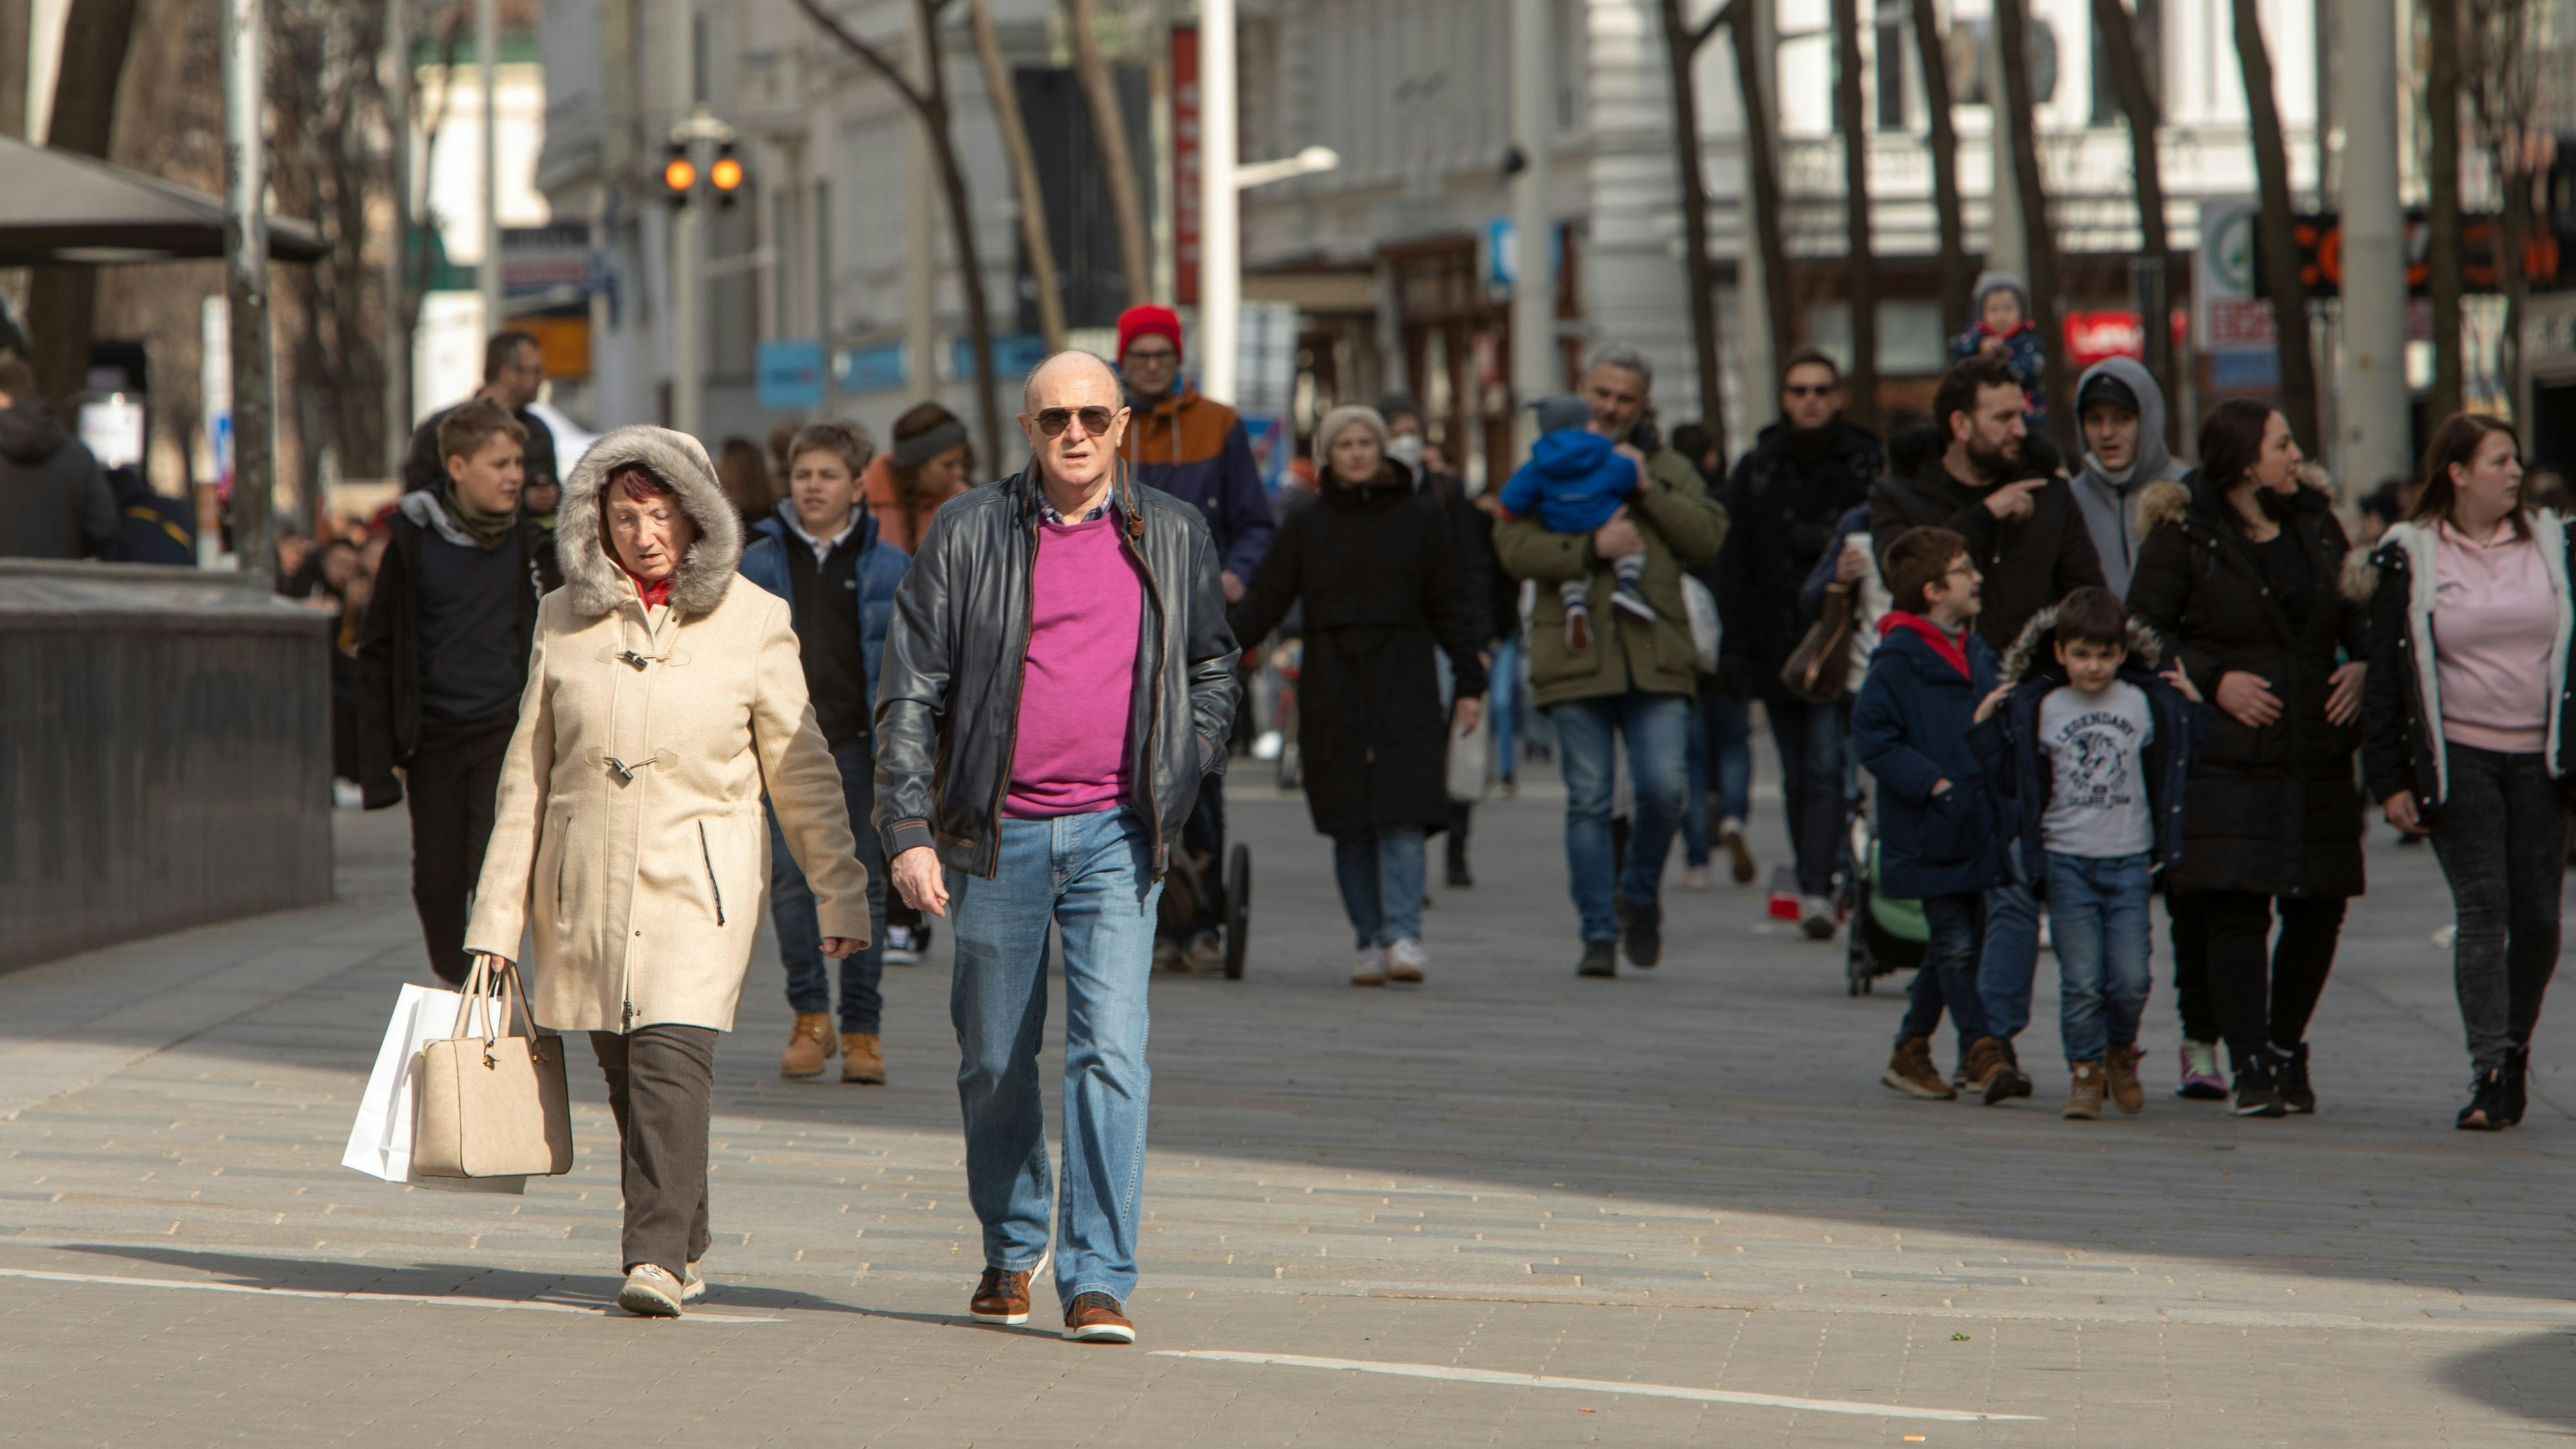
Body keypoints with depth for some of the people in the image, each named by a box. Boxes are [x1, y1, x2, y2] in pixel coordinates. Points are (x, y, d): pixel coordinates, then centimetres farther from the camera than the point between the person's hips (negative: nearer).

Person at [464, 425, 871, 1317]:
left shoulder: (752, 622, 0)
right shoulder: (565, 619, 6)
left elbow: (801, 772, 6)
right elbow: (527, 776, 10)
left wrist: (840, 895, 4)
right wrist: (497, 916, 8)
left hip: (699, 883, -3)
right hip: (587, 885, 3)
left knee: (673, 1055, -18)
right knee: (624, 1073, 6)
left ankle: (656, 1257, -20)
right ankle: (683, 1248, 23)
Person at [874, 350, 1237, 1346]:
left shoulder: (1173, 537, 6)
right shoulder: (968, 535, 1)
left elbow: (1212, 667, 21)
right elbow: (910, 693, 0)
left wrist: (1182, 776, 6)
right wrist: (908, 832, -8)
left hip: (1116, 834, 0)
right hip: (997, 833, 0)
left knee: (1111, 1049, -13)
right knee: (995, 1059, 10)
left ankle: (1098, 1281, -13)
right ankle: (1010, 1249, 31)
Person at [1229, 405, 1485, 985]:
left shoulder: (1421, 519, 8)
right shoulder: (1307, 527, 11)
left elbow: (1450, 606, 8)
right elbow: (1264, 603, 6)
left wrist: (1469, 682, 2)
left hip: (1403, 686, -2)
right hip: (1332, 691, 2)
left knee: (1402, 815, -14)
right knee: (1351, 824, 0)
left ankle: (1403, 937, -19)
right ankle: (1371, 943, 5)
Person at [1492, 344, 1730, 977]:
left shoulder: (1670, 469, 16)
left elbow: (1708, 538, 2)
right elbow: (1514, 546, -3)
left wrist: (1649, 492, -6)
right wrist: (1591, 548, -14)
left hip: (1656, 656, 1)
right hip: (1575, 656, -1)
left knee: (1664, 787, -10)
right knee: (1588, 801, -1)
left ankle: (1639, 894, 17)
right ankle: (1599, 933, 6)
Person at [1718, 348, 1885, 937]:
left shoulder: (1867, 464, 3)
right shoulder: (1756, 471, 10)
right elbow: (1733, 565, 9)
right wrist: (1738, 645, 1)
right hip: (1779, 646, 3)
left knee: (1826, 767, -13)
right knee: (1799, 775, 9)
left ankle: (1817, 889, -19)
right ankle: (1818, 883, 18)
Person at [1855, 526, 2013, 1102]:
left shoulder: (1979, 653, 13)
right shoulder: (1898, 660, -10)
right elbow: (1871, 736, -12)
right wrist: (1931, 782, -18)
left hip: (1978, 829, 8)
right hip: (1929, 834, -8)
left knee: (1959, 944, 11)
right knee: (1956, 943, -9)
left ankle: (1911, 1049, 21)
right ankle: (1980, 1050, -7)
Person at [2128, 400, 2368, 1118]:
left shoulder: (2316, 527, 12)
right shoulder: (2184, 538, -3)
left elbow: (2359, 613, 22)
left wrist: (2362, 665, 3)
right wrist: (2213, 680, -12)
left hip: (2318, 756, 5)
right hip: (2228, 758, -5)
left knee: (2319, 910, 5)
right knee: (2235, 911, -11)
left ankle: (2286, 1047, 24)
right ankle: (2250, 1066, -8)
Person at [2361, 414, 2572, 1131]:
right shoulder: (2410, 558, 0)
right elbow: (2386, 669, 1)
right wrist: (2390, 779, -3)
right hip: (2458, 757, -2)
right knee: (2482, 911, -10)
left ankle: (2517, 1045, 22)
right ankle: (2489, 1074, -9)